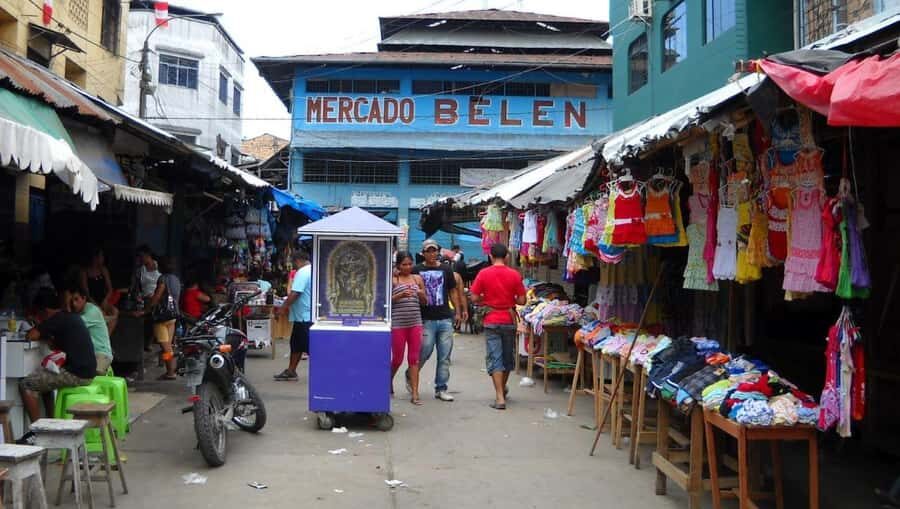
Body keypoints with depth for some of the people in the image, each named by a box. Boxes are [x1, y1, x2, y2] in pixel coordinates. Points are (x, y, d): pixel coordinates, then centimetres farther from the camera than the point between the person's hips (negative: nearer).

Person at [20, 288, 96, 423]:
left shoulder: (57, 319, -11)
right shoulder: (72, 317, 16)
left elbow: (31, 336, -13)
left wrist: (38, 325, 6)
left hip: (76, 374, -10)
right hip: (86, 371, 10)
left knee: (26, 385, -6)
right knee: (43, 377, 30)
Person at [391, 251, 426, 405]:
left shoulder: (417, 279, 10)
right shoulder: (393, 280, 0)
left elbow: (424, 302, 15)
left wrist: (421, 294, -6)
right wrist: (400, 295, -20)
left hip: (415, 323, 3)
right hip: (397, 324, -3)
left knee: (414, 359, 1)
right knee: (397, 358, 7)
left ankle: (415, 394, 2)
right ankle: (389, 380, 36)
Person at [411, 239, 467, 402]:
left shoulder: (446, 269, 11)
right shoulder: (417, 270, 2)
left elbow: (453, 291, 16)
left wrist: (458, 311, 9)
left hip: (445, 319, 3)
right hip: (426, 320, -3)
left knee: (444, 357, 4)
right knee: (424, 353, -2)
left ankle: (441, 389, 14)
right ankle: (410, 376, 25)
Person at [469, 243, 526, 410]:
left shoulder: (483, 274, -7)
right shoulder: (515, 275, -6)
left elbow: (475, 298, -6)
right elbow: (522, 300, -5)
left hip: (491, 321, -1)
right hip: (509, 320, 1)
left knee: (495, 358, 0)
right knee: (508, 356, 19)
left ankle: (500, 397, -7)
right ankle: (503, 388, 38)